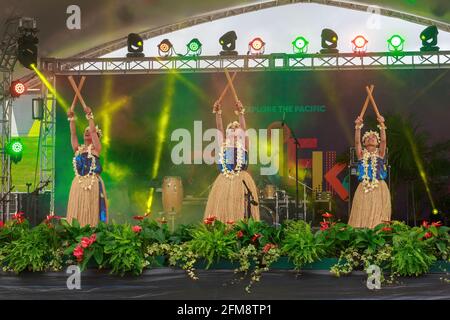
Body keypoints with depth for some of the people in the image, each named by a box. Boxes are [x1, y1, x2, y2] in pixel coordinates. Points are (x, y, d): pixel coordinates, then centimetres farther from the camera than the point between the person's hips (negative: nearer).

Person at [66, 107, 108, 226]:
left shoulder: (95, 148, 2)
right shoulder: (78, 149, 13)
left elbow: (93, 131, -9)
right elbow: (73, 133, 5)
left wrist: (90, 116, -13)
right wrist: (72, 119, -4)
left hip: (93, 184, -5)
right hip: (78, 183, 5)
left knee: (91, 213, -5)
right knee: (76, 212, 3)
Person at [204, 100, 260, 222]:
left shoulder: (243, 144, 7)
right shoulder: (224, 144, 12)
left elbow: (243, 129, -8)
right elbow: (219, 128, 1)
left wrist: (241, 113, -22)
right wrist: (218, 113, -12)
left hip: (241, 180, -2)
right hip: (224, 180, 2)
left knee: (240, 209, -6)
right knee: (222, 208, -1)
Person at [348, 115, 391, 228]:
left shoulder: (380, 153, 11)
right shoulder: (361, 154, 10)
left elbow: (383, 140, -6)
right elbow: (357, 141, -6)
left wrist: (382, 125, -21)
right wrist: (358, 127, -21)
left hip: (380, 189, 0)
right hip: (364, 189, 0)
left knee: (379, 217, -7)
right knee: (362, 217, -5)